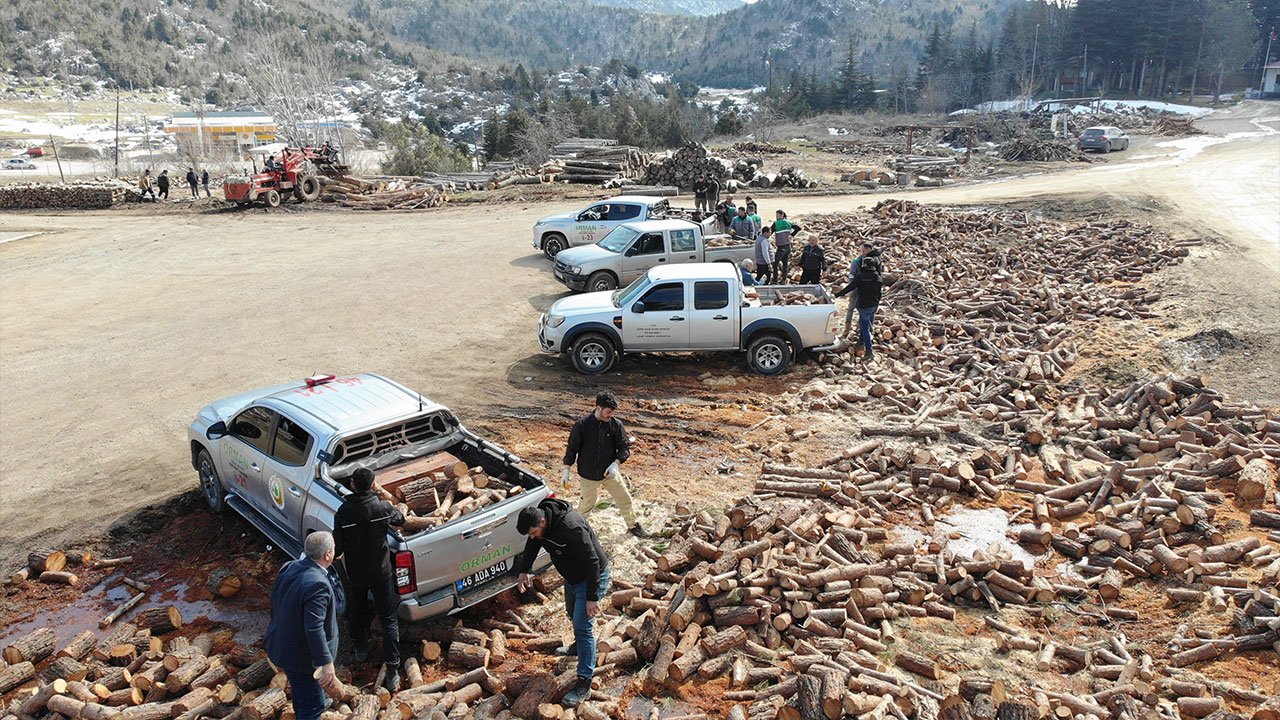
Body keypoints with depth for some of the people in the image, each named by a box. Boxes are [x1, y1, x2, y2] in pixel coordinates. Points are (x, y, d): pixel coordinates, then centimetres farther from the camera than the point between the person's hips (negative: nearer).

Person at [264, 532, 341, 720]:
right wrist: (326, 664, -28)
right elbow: (314, 629, -33)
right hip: (301, 656, -9)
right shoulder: (318, 585, -31)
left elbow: (275, 604, 11)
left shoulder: (288, 568, -4)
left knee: (301, 694, 33)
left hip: (281, 646, 9)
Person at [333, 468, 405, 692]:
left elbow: (337, 548, -15)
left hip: (355, 575, 1)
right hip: (382, 573, 0)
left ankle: (360, 648, 49)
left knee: (356, 612, 27)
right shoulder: (383, 507, -18)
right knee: (388, 620, 7)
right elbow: (400, 519, 4)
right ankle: (392, 671, 3)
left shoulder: (343, 513, -20)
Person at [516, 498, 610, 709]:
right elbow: (532, 546, 12)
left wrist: (592, 597, -30)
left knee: (583, 626, -10)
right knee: (573, 614, 28)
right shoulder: (539, 520, -11)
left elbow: (592, 562, -34)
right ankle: (579, 646, 56)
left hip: (592, 578, -9)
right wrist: (524, 570, 19)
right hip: (572, 577, 9)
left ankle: (584, 683, -4)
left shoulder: (571, 527, -38)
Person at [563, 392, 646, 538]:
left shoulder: (616, 424, -10)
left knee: (624, 499, 10)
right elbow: (572, 448, -7)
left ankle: (632, 526, 30)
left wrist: (616, 463, -20)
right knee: (587, 504, 10)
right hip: (588, 474, -2)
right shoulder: (582, 425, -16)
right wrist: (566, 470, -6)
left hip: (610, 472, 3)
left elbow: (625, 447, -4)